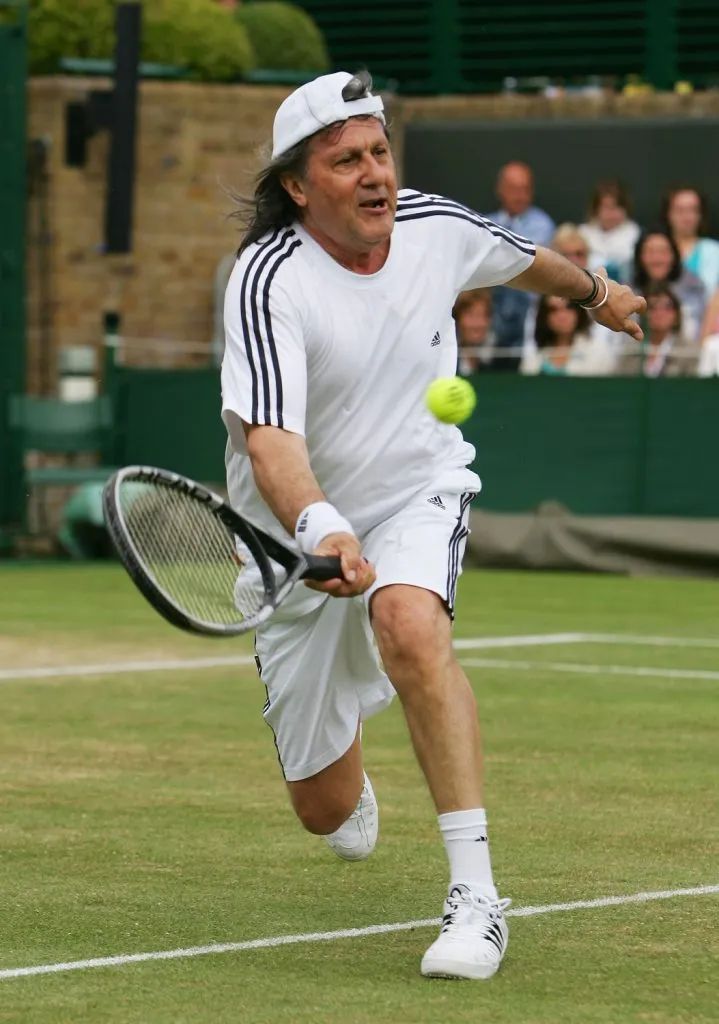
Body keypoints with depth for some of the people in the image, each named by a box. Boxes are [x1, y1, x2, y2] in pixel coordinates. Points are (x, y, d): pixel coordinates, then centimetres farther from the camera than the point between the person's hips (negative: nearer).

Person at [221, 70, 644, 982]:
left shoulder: (438, 229, -10)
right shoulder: (268, 281, -24)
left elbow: (525, 259, 16)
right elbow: (268, 435, -38)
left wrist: (595, 291, 36)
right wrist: (318, 528, -57)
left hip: (420, 494, 1)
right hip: (304, 538, -1)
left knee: (408, 622, -36)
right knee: (324, 809, 6)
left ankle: (475, 894, -35)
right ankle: (348, 775, 50)